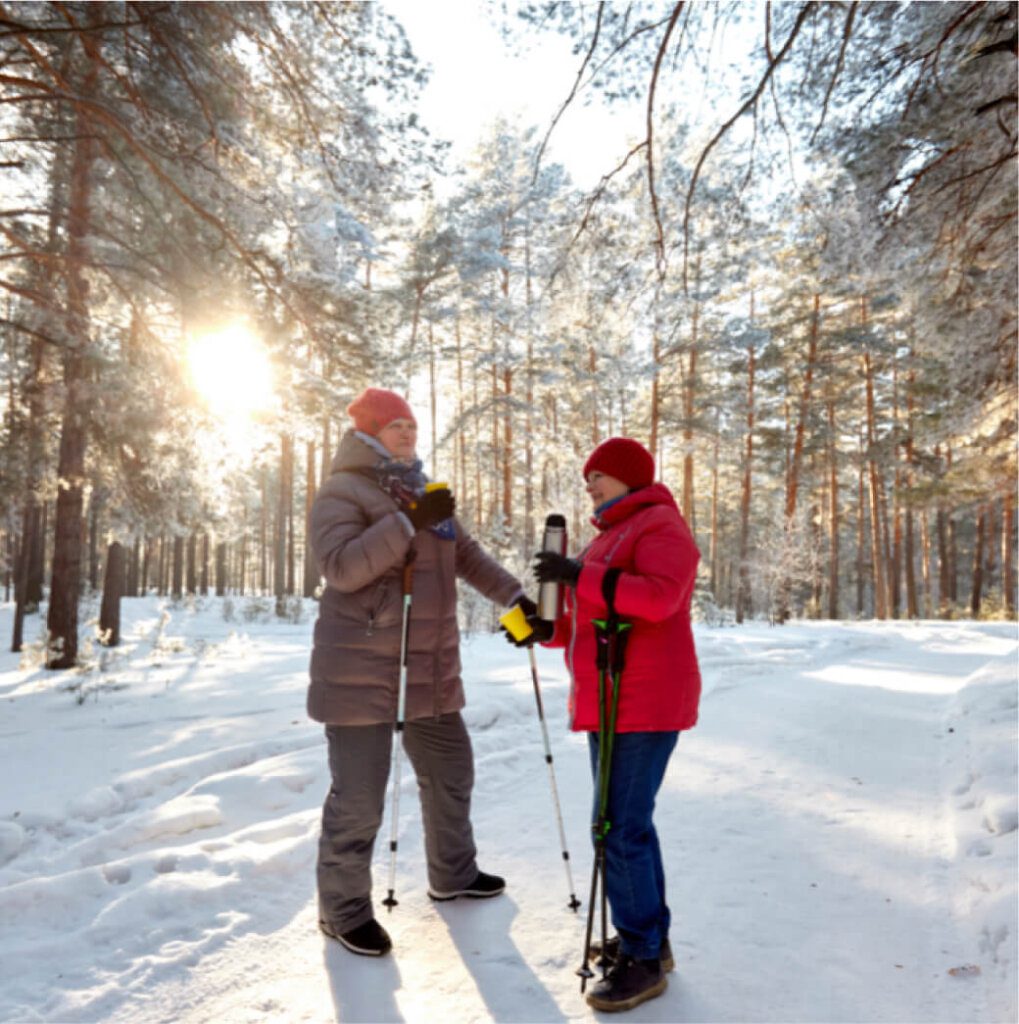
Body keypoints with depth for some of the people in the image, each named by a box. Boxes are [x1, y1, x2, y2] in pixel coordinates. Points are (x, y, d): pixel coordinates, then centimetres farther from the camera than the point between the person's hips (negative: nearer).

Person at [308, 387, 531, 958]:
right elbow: (342, 567, -24)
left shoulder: (424, 494, 15)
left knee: (451, 771, 19)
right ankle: (345, 909, 19)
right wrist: (409, 521, -29)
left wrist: (516, 597, 9)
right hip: (361, 671, -8)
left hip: (429, 669, 8)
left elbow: (468, 555, 19)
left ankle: (453, 874, 40)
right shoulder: (343, 494, -8)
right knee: (359, 795, -1)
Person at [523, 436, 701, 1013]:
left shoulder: (660, 526, -10)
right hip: (613, 703, 10)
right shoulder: (615, 537, 20)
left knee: (620, 829, -8)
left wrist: (578, 575, -30)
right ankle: (649, 938, 28)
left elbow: (657, 597, -29)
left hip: (645, 704, -10)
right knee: (629, 822, 15)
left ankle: (644, 960, 5)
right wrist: (550, 628, 5)